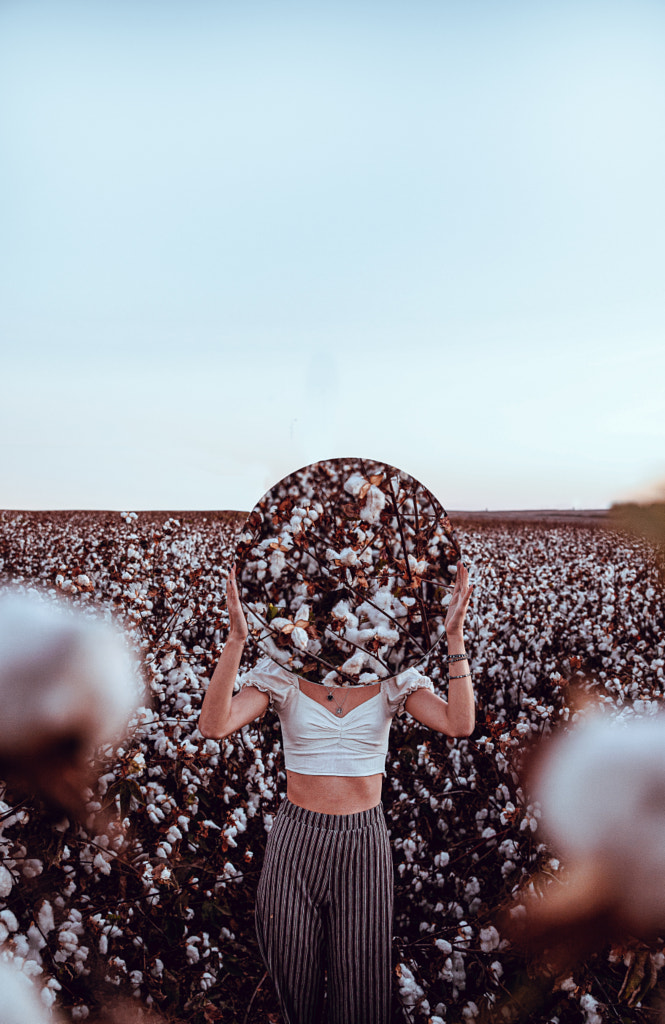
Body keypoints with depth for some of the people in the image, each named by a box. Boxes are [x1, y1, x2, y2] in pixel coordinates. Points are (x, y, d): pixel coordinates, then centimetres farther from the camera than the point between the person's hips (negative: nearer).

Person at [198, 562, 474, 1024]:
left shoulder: (391, 678, -4)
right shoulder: (283, 674, -7)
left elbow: (460, 724, -17)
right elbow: (214, 725, -21)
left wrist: (455, 636, -22)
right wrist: (236, 639, -31)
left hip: (365, 840, 0)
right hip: (297, 838, 0)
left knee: (361, 980, 12)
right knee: (294, 973, 16)